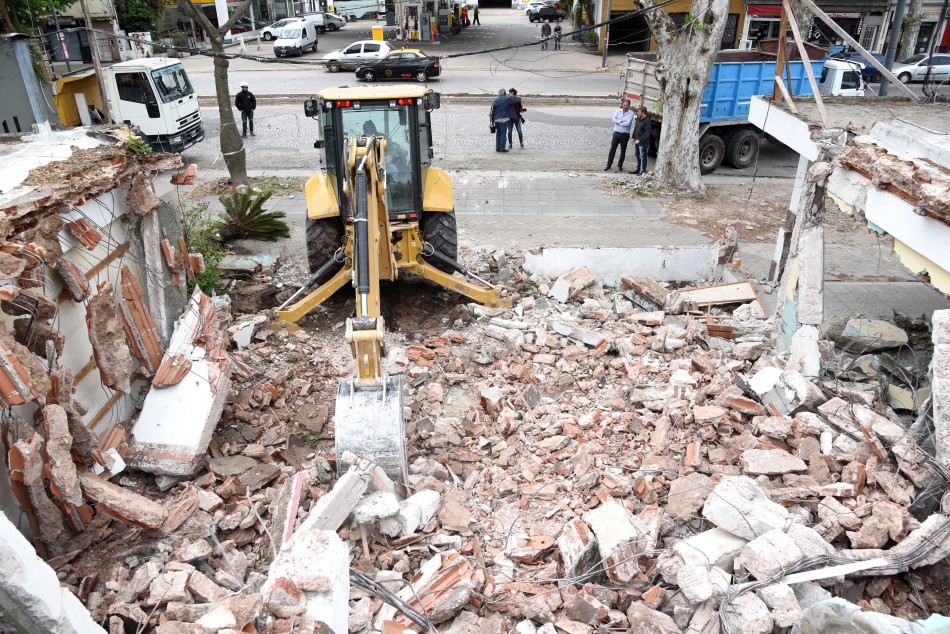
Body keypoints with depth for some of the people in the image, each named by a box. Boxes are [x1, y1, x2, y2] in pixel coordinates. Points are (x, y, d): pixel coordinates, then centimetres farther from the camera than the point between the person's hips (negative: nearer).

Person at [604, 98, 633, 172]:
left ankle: (620, 165, 21)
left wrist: (618, 123, -10)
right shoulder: (618, 111, 1)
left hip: (625, 134, -2)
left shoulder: (631, 113, -8)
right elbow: (613, 119, -10)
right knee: (612, 149, 3)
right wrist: (621, 121, -19)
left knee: (623, 151, 7)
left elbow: (627, 123, -20)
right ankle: (609, 164, 12)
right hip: (616, 133, 2)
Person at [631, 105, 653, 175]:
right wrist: (633, 137, 9)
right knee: (638, 156, 15)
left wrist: (639, 140, -23)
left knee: (643, 157, -3)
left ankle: (643, 171, 2)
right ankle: (638, 170, 25)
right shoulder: (638, 119, 9)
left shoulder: (648, 121, -15)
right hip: (637, 141, 8)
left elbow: (647, 133, -19)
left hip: (643, 142, -8)